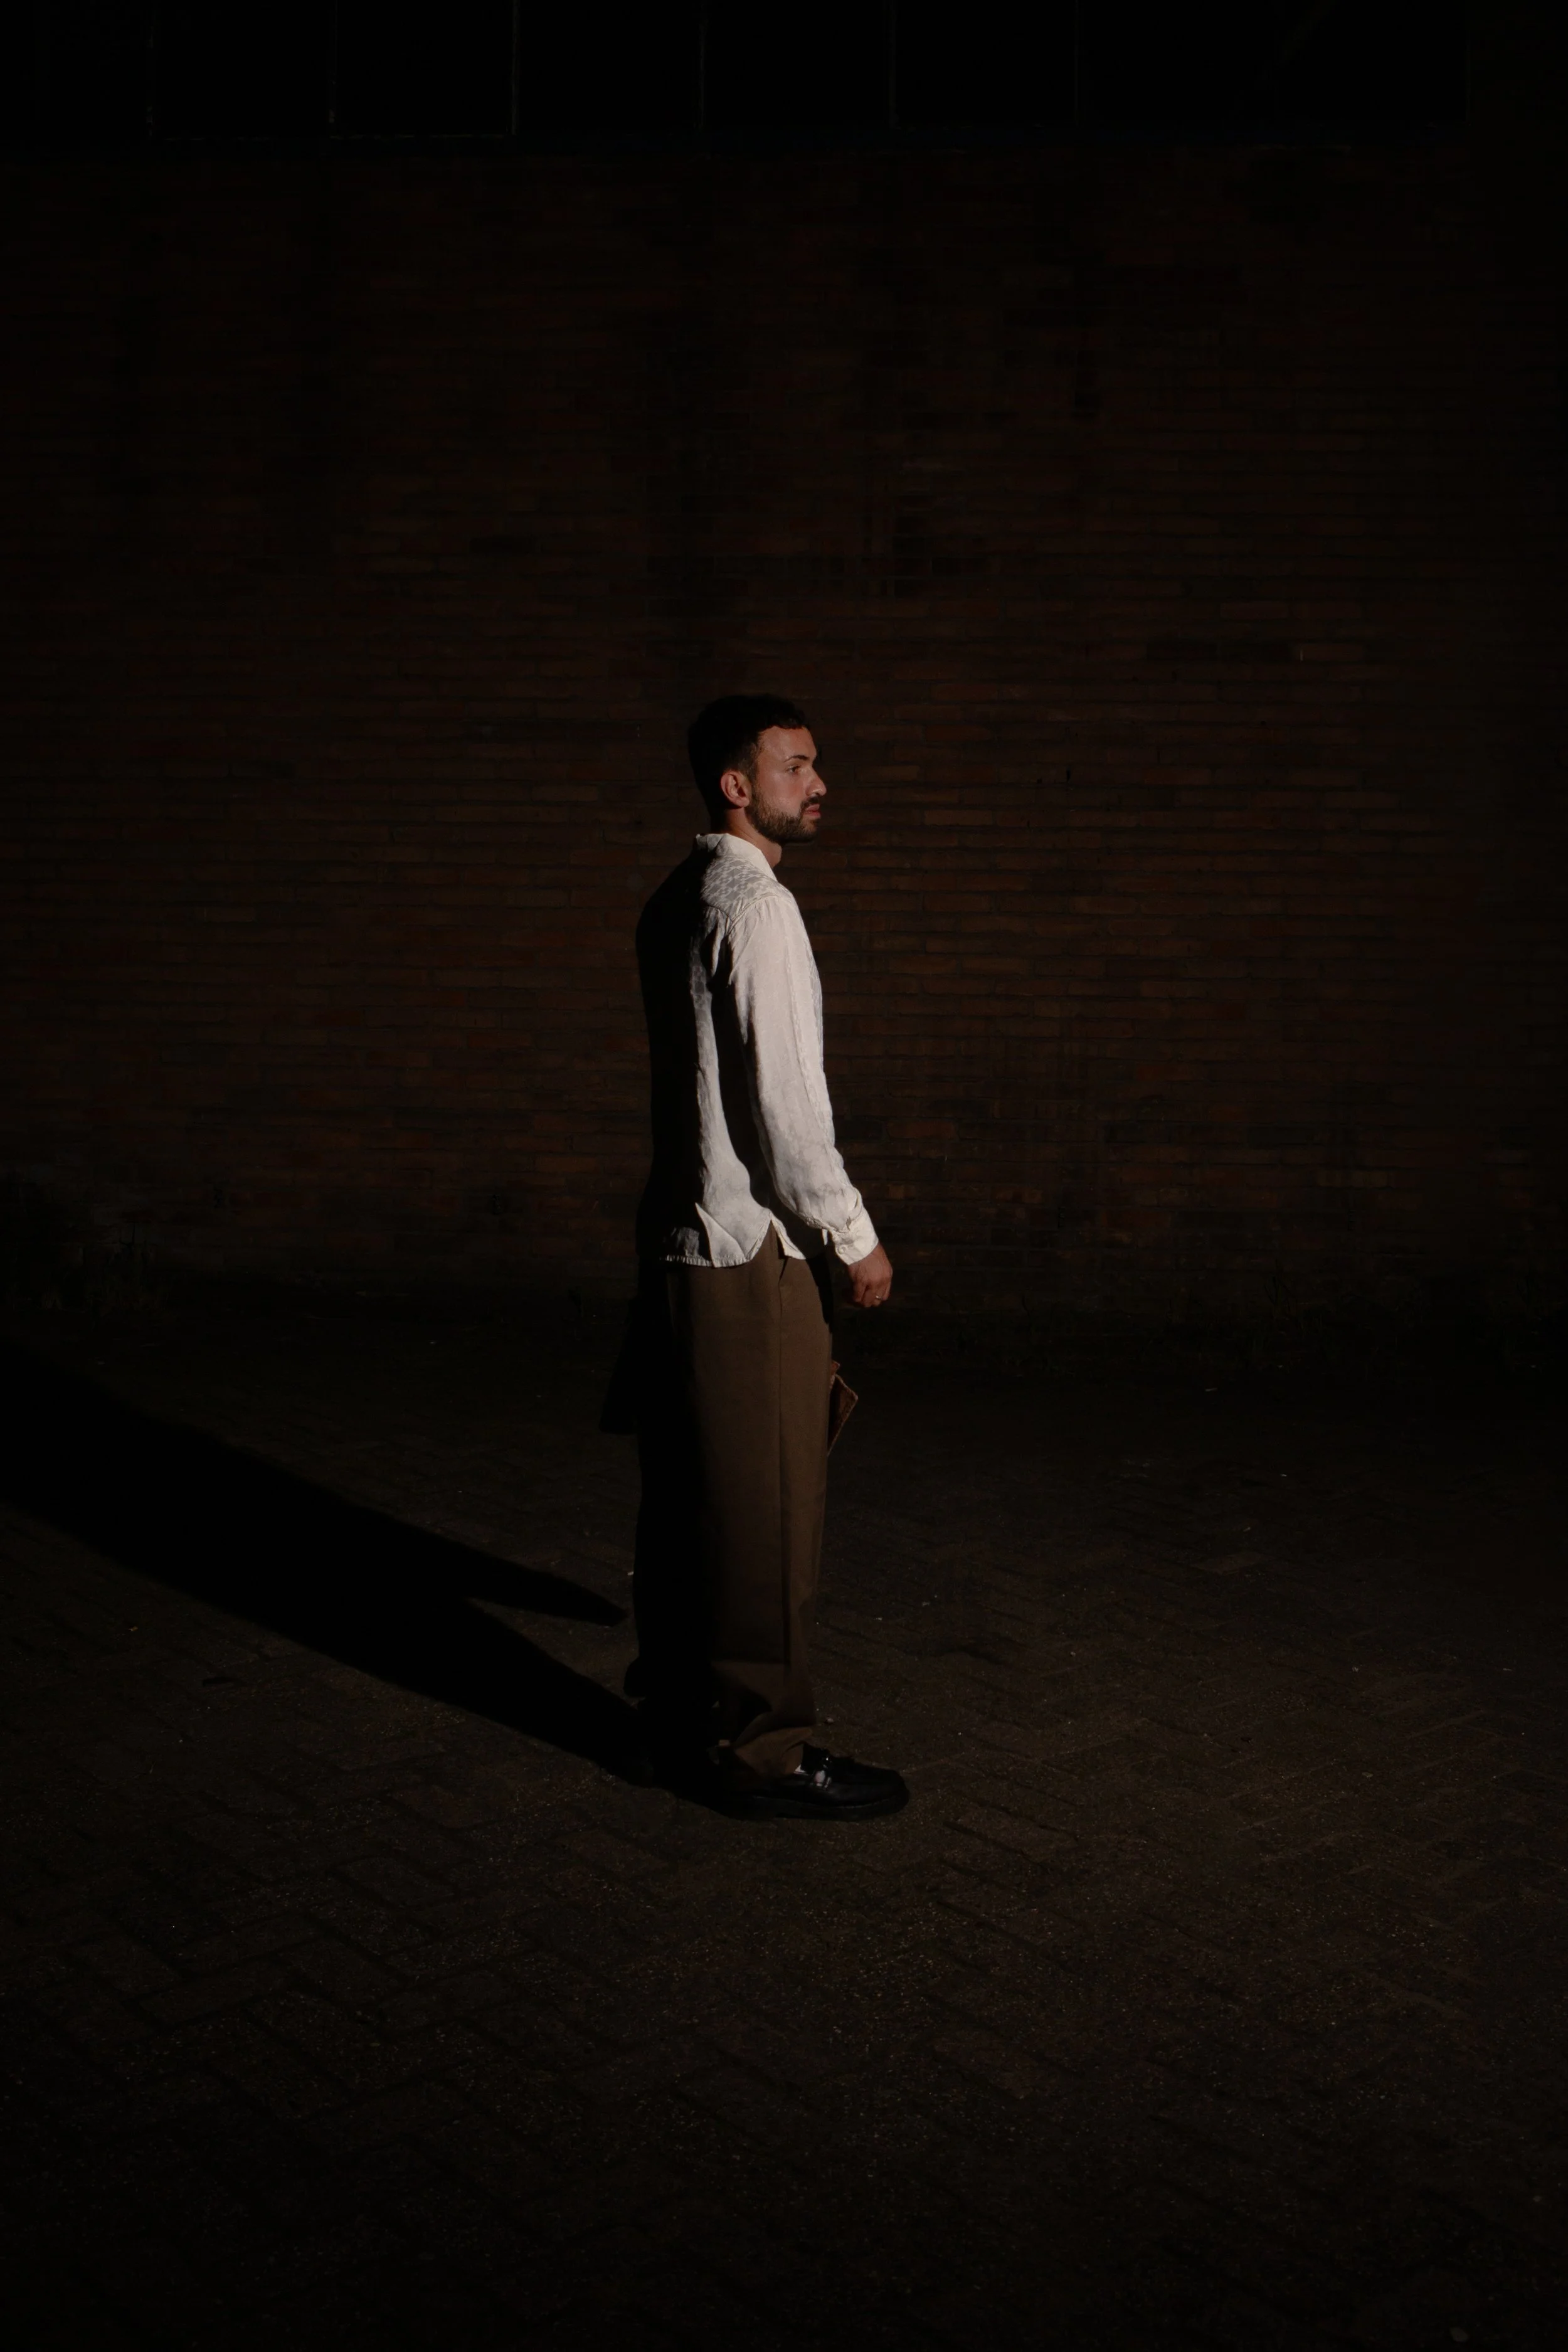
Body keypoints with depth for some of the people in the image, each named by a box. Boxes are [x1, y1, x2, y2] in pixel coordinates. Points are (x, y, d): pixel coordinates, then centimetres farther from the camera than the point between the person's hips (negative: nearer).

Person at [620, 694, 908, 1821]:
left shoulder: (676, 904, 14)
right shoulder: (755, 906, -15)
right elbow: (784, 1094, -19)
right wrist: (852, 1234, -10)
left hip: (681, 1237, 10)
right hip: (752, 1248, -10)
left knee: (687, 1492, 17)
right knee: (769, 1507, -1)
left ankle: (681, 1707, 30)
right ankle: (765, 1748, 8)